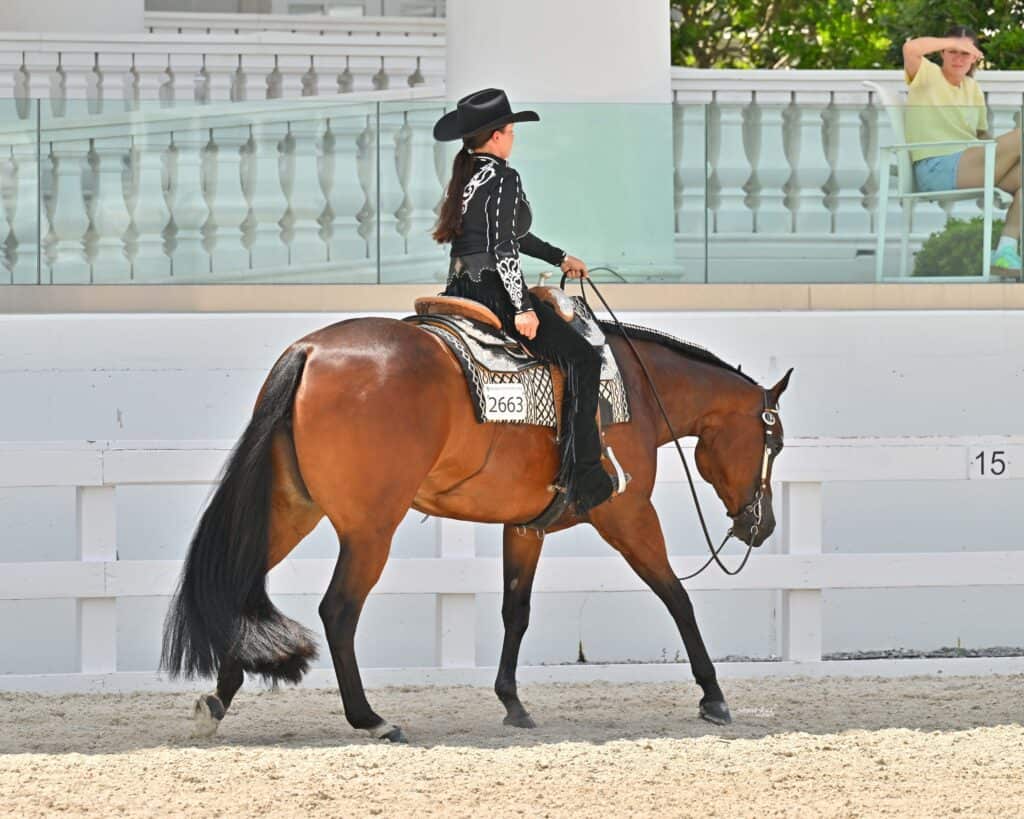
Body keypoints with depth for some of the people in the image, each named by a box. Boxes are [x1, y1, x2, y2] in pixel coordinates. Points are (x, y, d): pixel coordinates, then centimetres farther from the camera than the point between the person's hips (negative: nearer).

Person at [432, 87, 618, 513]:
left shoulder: (466, 175, 15)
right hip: (493, 292, -9)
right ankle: (584, 479, -14)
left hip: (459, 290, 9)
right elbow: (504, 248, -20)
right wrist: (523, 308, -20)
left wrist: (560, 258, 32)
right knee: (582, 359, -7)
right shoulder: (504, 178, -12)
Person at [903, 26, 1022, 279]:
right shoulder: (927, 75, 3)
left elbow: (982, 135, 23)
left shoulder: (972, 88, 23)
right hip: (935, 171, -7)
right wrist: (954, 42, -10)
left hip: (969, 168, 8)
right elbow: (910, 48, -19)